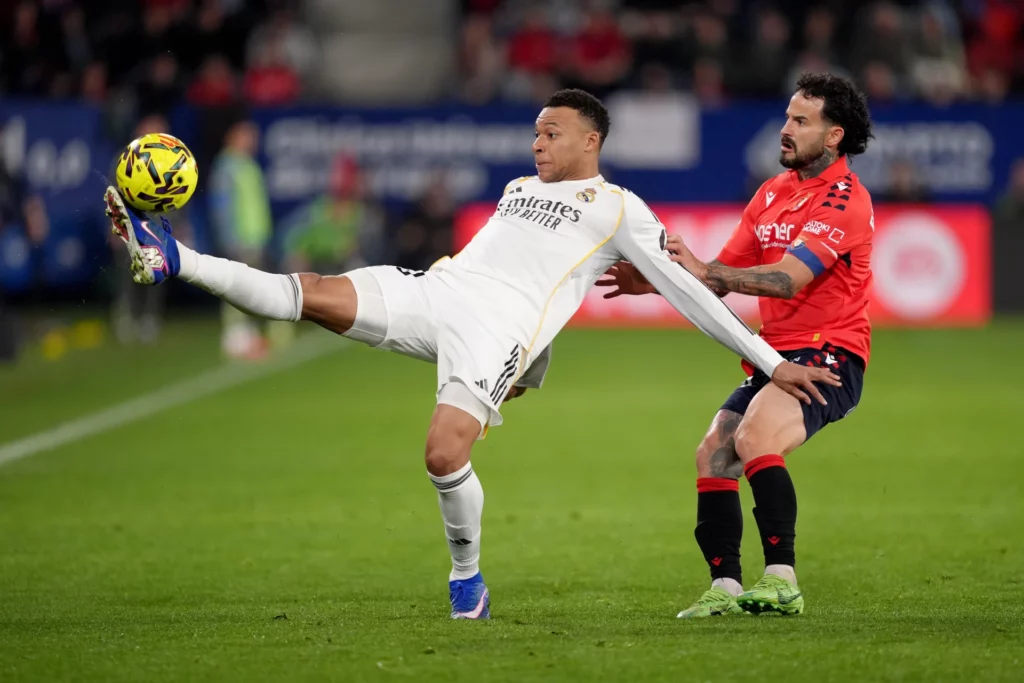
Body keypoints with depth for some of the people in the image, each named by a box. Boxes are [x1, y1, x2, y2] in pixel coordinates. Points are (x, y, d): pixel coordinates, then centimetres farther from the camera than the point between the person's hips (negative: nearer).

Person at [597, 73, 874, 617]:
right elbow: (722, 276, 16)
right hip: (776, 355, 9)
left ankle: (781, 580, -28)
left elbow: (788, 279, -24)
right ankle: (725, 587, -2)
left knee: (754, 440, -29)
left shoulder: (845, 200, -12)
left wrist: (705, 270, -29)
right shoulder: (773, 192, 16)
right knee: (713, 455, -4)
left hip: (829, 356, -9)